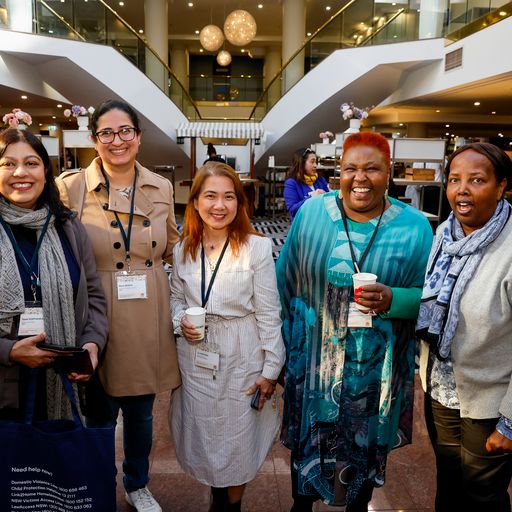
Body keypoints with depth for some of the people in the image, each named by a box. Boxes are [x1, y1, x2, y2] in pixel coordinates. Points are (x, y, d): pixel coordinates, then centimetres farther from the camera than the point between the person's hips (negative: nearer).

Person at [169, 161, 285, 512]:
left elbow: (269, 314, -11)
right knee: (205, 435, 18)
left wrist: (270, 369, -9)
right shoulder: (184, 249, 0)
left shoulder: (257, 247, -13)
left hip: (241, 359, -3)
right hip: (196, 357, 4)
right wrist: (180, 322, -8)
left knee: (239, 439, 12)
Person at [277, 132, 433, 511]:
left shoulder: (415, 227, -8)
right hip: (314, 360, 1)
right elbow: (285, 280, 3)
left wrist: (393, 300, -23)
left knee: (367, 445, 19)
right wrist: (279, 339, 5)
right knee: (307, 439, 18)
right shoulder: (311, 212, -5)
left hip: (376, 368, 0)